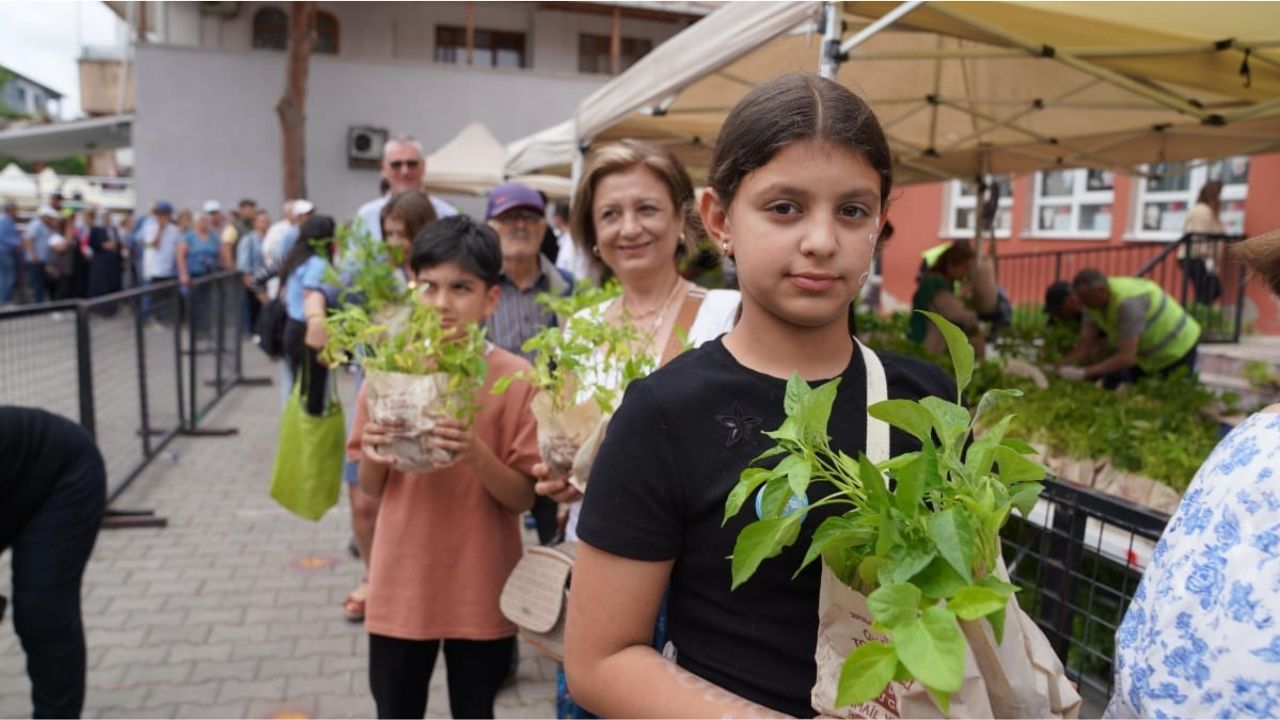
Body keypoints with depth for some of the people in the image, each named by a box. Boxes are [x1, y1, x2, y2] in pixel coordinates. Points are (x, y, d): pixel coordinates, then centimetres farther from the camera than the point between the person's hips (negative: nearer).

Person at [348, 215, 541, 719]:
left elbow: (524, 496, -9)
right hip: (401, 583, 2)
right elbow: (372, 489, 5)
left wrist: (478, 457, -27)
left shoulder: (514, 378, -11)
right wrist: (374, 457, -16)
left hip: (481, 588, -2)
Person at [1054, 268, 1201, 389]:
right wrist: (1060, 367, -31)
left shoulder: (1127, 303, -39)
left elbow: (1126, 357, -41)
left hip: (1177, 347, -7)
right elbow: (1085, 344, -15)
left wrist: (1083, 373, -47)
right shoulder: (1092, 302, -16)